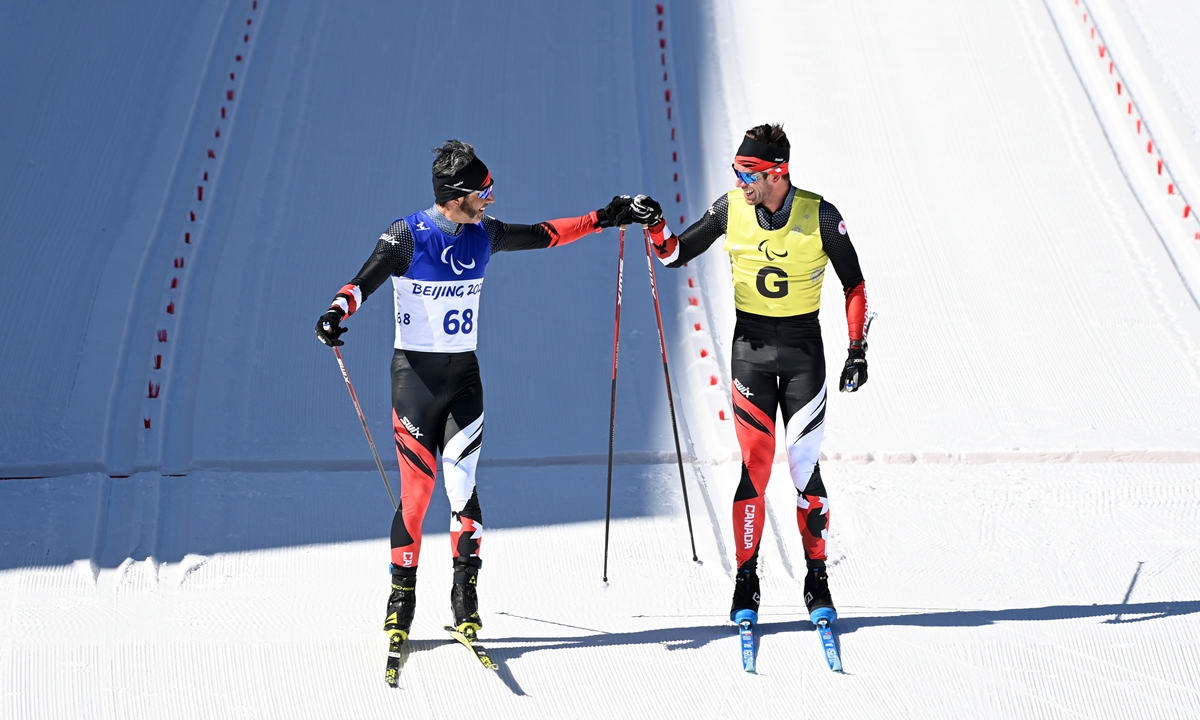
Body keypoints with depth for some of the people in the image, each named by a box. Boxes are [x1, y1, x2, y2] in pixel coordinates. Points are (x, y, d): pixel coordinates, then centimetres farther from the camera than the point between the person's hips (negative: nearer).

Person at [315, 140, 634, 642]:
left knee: (461, 482, -8)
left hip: (464, 375, 3)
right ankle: (402, 596, 9)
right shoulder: (407, 236, -10)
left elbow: (543, 235, 18)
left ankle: (466, 591, 3)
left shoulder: (484, 234, 4)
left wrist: (602, 219, 18)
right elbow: (364, 282, -19)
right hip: (415, 375, -3)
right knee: (415, 490, -4)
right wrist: (338, 311, -39)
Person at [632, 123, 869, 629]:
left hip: (804, 348, -1)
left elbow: (854, 286, 0)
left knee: (806, 467, -2)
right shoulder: (731, 209, -5)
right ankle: (746, 582, 6)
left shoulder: (819, 216, -10)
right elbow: (676, 254, 6)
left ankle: (817, 581, 11)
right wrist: (655, 226, -14)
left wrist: (857, 350, -6)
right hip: (750, 346, 1)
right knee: (755, 465, -5)